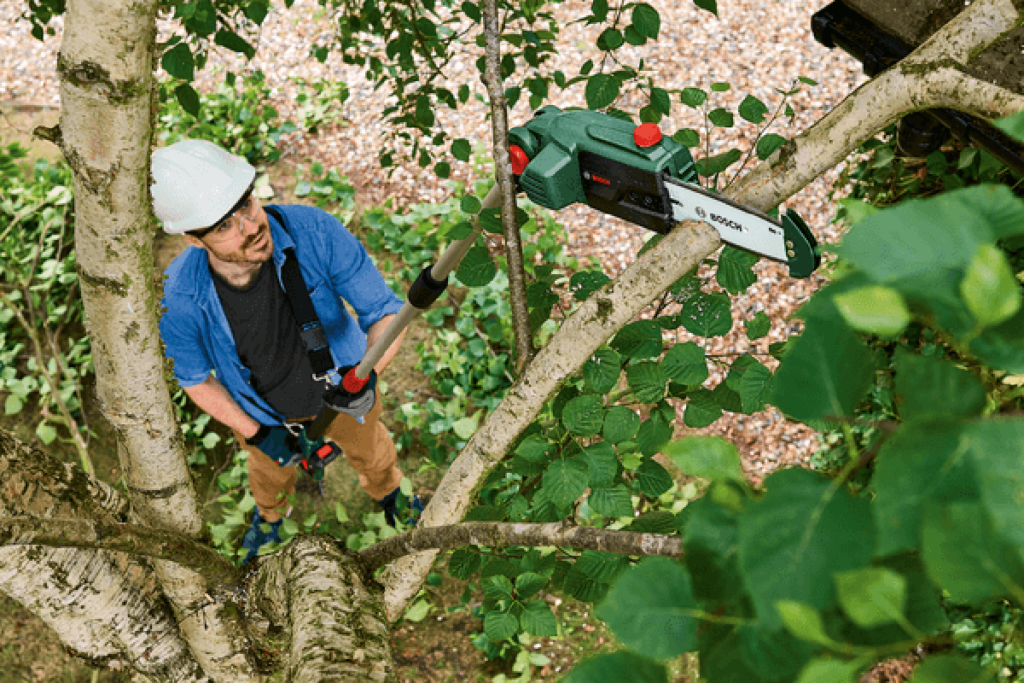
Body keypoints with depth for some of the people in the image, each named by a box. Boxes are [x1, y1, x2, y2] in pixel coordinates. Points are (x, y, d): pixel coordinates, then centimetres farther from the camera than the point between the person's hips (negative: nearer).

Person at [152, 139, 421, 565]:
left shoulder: (313, 231, -42)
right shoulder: (177, 298, -37)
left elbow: (386, 313, -30)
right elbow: (193, 377, -14)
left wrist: (367, 373, -50)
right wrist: (255, 434, -15)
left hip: (341, 380, 0)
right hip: (261, 405, 0)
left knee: (369, 448, 32)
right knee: (271, 469, 33)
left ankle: (387, 490, 70)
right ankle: (269, 513, 71)